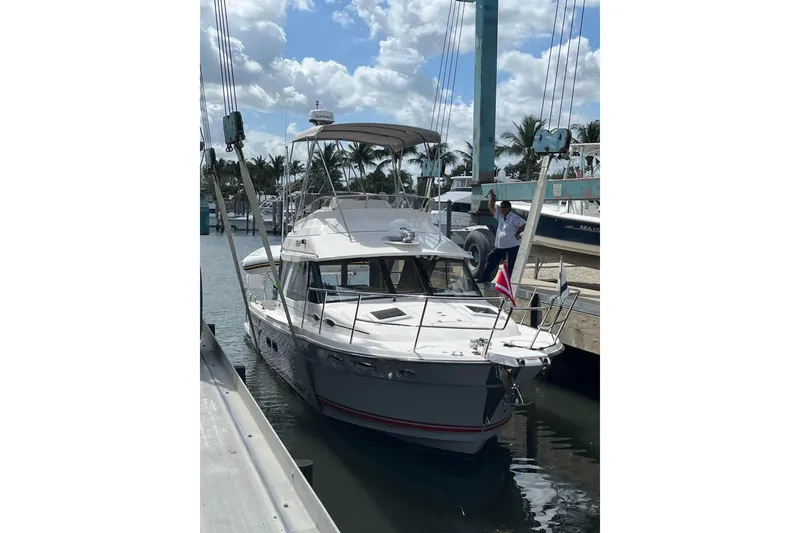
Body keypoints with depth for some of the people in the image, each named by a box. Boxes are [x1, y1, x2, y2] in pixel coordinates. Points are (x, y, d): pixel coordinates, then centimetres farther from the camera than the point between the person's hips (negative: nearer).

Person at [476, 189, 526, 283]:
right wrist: (491, 195, 11)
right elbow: (491, 208, 14)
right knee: (491, 259, 13)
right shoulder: (500, 216, 9)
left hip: (512, 246, -8)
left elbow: (524, 224, -19)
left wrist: (517, 233, -14)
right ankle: (485, 277, 21)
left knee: (512, 266, -3)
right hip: (500, 247, 8)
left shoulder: (514, 218, -13)